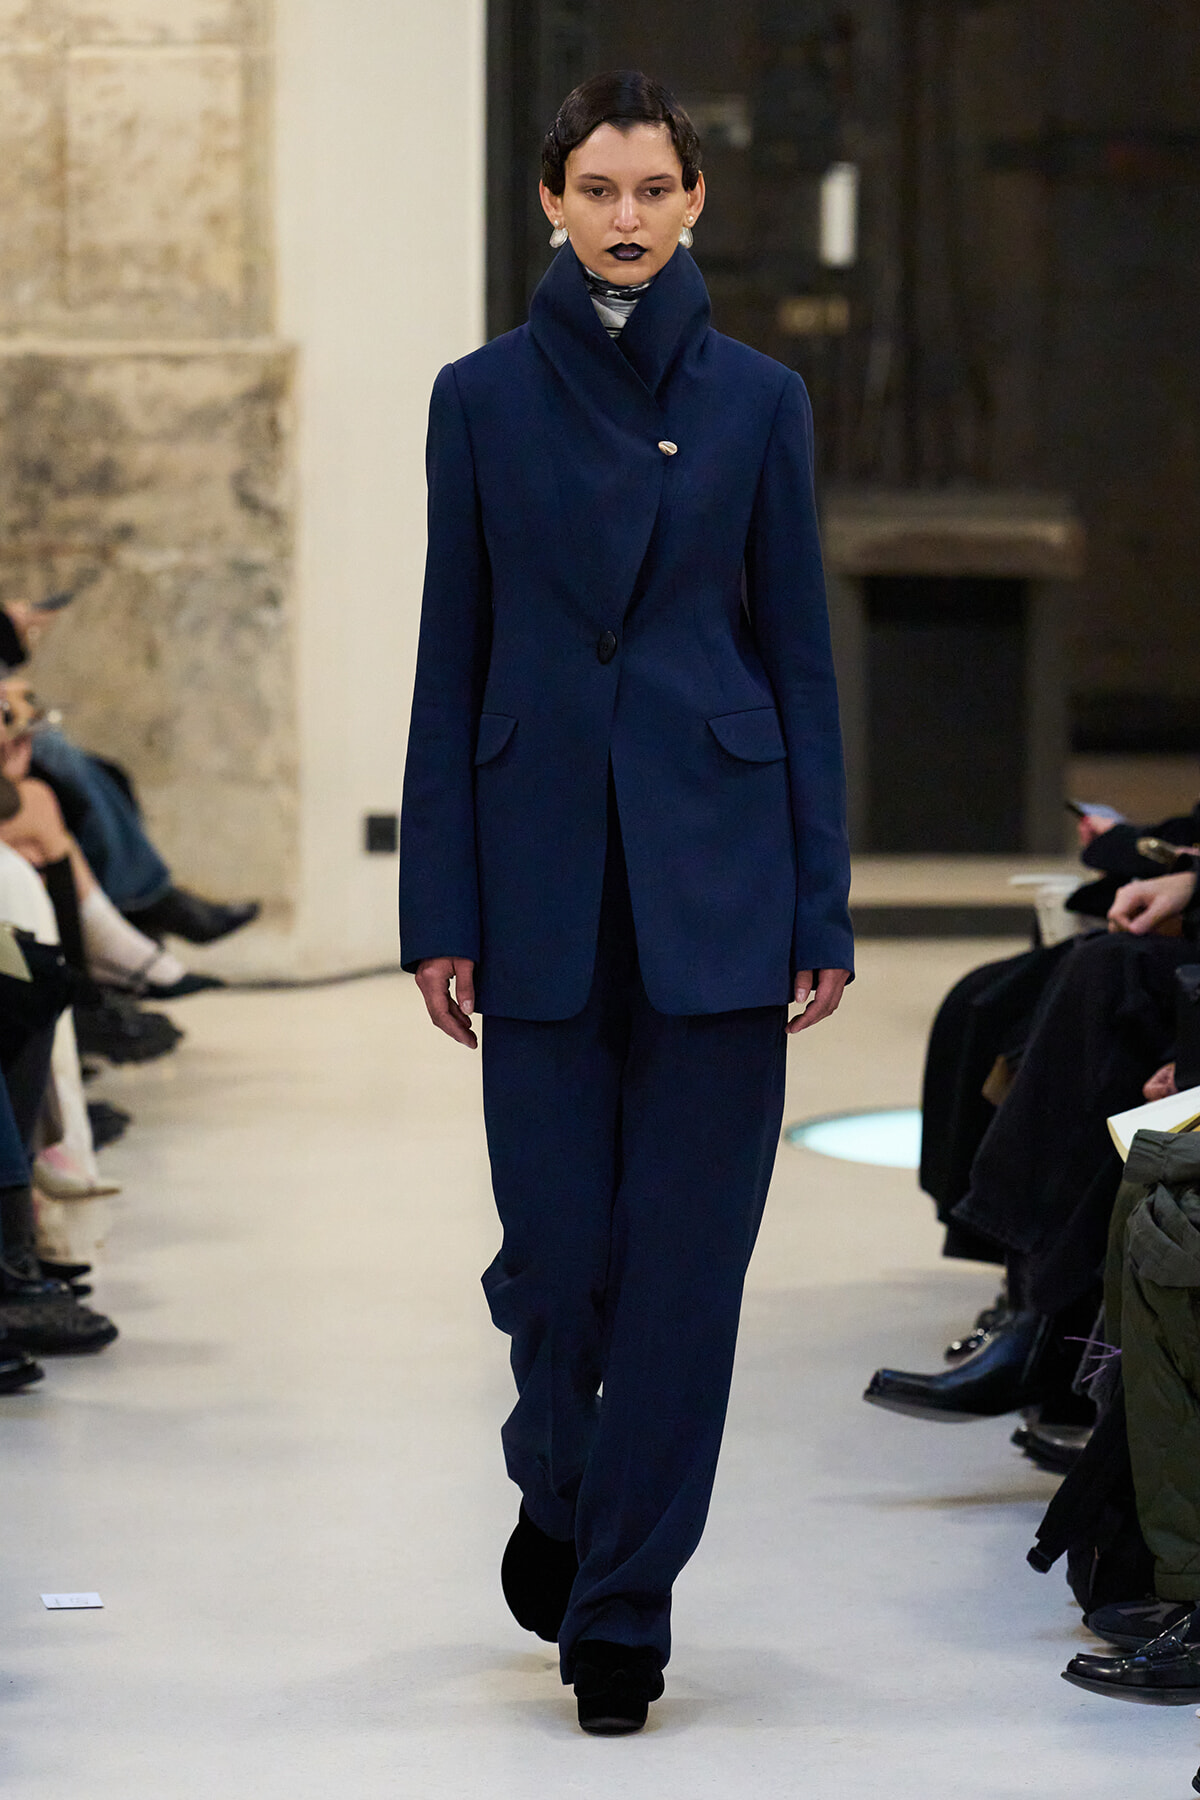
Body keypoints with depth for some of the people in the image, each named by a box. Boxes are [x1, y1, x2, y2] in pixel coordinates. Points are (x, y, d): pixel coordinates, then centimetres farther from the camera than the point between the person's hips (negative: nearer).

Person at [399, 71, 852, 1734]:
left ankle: (622, 1603, 9)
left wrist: (821, 911, -2)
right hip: (545, 868, 0)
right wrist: (439, 910, -1)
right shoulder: (483, 398, 5)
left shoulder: (756, 400, 4)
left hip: (712, 864, 0)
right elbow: (451, 659, 4)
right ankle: (558, 1485, 33)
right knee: (556, 1241, 2)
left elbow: (800, 657, 4)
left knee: (683, 1248, -1)